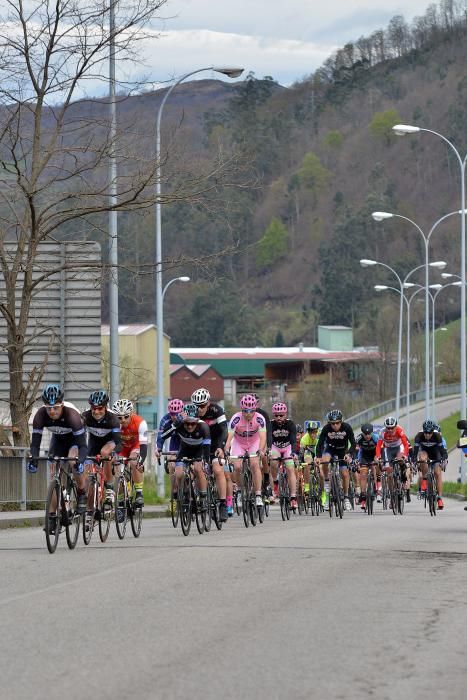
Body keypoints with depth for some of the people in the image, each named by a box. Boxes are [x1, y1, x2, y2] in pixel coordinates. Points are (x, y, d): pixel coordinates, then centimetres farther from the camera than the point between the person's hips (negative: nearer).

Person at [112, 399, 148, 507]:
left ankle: (139, 493, -20)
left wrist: (141, 462, -54)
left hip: (136, 445, -3)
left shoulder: (140, 423, -34)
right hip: (122, 447, 3)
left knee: (134, 463, -31)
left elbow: (143, 445, -39)